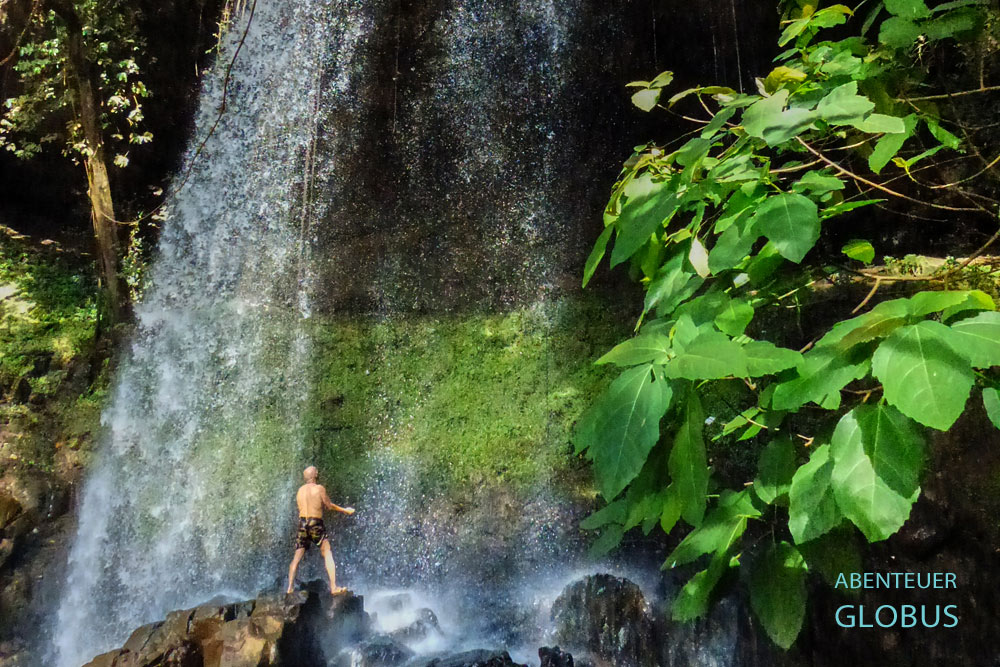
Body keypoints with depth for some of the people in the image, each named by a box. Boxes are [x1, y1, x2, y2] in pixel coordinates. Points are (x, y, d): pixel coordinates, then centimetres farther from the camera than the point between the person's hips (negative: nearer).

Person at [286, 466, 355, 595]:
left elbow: (300, 506, 15)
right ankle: (334, 587, -7)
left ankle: (290, 587, 10)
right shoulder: (319, 488, -5)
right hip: (316, 524, -5)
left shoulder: (300, 490, 9)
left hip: (302, 523, 5)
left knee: (297, 557, 11)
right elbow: (329, 506, 0)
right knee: (328, 554, -2)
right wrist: (345, 510, 13)